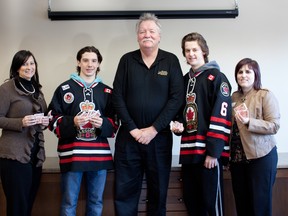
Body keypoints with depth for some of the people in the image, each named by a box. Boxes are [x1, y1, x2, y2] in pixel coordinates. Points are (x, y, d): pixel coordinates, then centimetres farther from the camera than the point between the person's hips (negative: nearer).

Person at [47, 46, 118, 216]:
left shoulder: (107, 91, 12)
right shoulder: (64, 88, 3)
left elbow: (115, 122, 12)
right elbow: (53, 120, 2)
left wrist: (103, 123, -9)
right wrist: (72, 122, -15)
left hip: (100, 154, 3)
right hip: (71, 153, -2)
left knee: (96, 202, 13)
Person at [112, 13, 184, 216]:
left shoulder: (171, 60, 1)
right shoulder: (127, 60, 4)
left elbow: (177, 97, -6)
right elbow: (118, 97, 0)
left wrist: (154, 129, -12)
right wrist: (132, 129, -9)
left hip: (159, 136, 0)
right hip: (129, 135, 1)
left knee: (158, 190, 10)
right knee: (124, 191, 5)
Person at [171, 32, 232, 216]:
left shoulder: (216, 77, -4)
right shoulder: (185, 80, 17)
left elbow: (221, 116, -12)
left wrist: (214, 151, -17)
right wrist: (179, 125, 4)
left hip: (208, 151, -6)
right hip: (189, 150, 7)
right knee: (191, 200, 12)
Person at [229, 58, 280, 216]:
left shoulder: (266, 95, -7)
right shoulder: (234, 97, 10)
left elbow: (274, 126, -13)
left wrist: (249, 122, -25)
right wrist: (229, 154, 10)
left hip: (260, 156, -5)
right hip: (237, 156, 6)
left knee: (260, 203, 2)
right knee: (241, 203, 12)